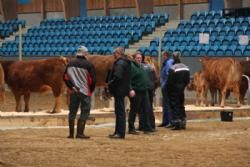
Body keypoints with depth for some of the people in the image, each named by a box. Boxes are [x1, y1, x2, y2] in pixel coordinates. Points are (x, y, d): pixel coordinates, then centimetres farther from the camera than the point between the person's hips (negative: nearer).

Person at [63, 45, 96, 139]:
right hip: (85, 92, -4)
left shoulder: (70, 63, 5)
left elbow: (65, 77, 4)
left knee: (72, 112, 11)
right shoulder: (88, 65, -10)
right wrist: (91, 90, 4)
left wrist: (71, 87, 10)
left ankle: (71, 134, 12)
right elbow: (92, 79, -11)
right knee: (85, 112, 2)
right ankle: (80, 133, -5)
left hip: (74, 91, 5)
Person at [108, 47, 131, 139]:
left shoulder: (120, 63, -16)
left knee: (120, 111, -7)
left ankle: (120, 132, -6)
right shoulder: (125, 62, 16)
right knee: (120, 111, 15)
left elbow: (117, 76, -27)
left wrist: (110, 84, -12)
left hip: (119, 89, -11)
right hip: (123, 89, 11)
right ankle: (118, 132, 21)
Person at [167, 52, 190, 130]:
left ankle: (177, 123, -6)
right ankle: (183, 123, 17)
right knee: (181, 106, 15)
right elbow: (187, 80, 8)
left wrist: (168, 89, -1)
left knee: (175, 106, -1)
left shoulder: (173, 68, -18)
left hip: (174, 90, -6)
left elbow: (170, 81, -16)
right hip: (181, 90, 6)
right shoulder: (186, 68, 4)